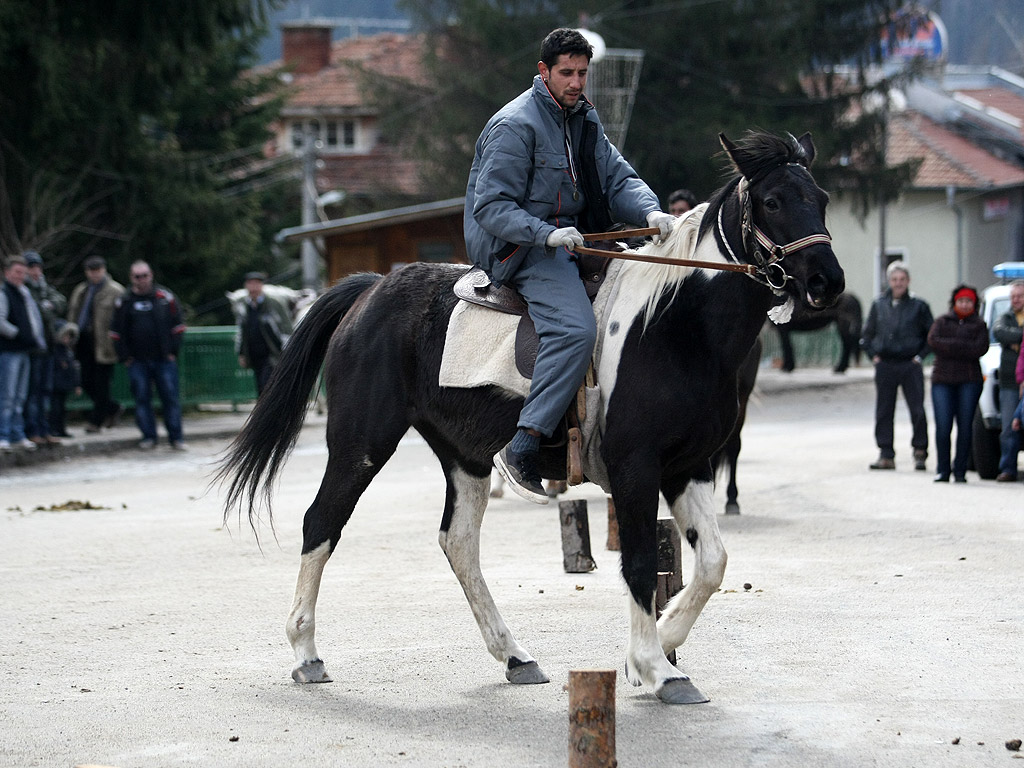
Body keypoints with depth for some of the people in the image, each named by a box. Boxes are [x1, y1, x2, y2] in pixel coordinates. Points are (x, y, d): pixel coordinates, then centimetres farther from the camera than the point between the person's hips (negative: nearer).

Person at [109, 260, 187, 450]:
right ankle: (148, 436, 9)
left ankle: (176, 437, 3)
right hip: (137, 361, 1)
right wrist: (124, 357, 1)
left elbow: (177, 326, 8)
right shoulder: (124, 301, 3)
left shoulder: (165, 297, 4)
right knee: (142, 399, 1)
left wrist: (173, 351, 1)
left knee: (170, 397, -2)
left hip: (164, 358, 0)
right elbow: (116, 331, 7)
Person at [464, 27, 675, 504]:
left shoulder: (583, 120, 14)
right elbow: (491, 207, -17)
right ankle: (522, 447, -33)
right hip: (516, 247, -9)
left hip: (569, 236, 9)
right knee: (575, 328, -31)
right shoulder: (514, 126, -13)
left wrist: (650, 211, -14)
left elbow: (618, 178, 8)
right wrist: (547, 233, -31)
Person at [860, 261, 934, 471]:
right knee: (883, 412, 2)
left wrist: (920, 355, -2)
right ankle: (886, 455, 7)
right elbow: (866, 335, 19)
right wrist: (873, 355, 7)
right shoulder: (878, 305, 10)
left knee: (917, 411, -6)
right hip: (885, 365, 3)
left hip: (910, 365, -3)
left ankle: (920, 452, 5)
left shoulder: (919, 306, 3)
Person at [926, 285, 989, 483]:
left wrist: (949, 347, -8)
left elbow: (981, 348, -5)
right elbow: (933, 341, -4)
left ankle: (960, 470, 3)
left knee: (965, 427, -3)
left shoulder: (979, 325, 12)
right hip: (942, 379, 0)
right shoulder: (942, 322, 15)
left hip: (969, 380, 0)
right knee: (942, 427, -7)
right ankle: (942, 470, 1)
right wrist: (964, 347, -8)